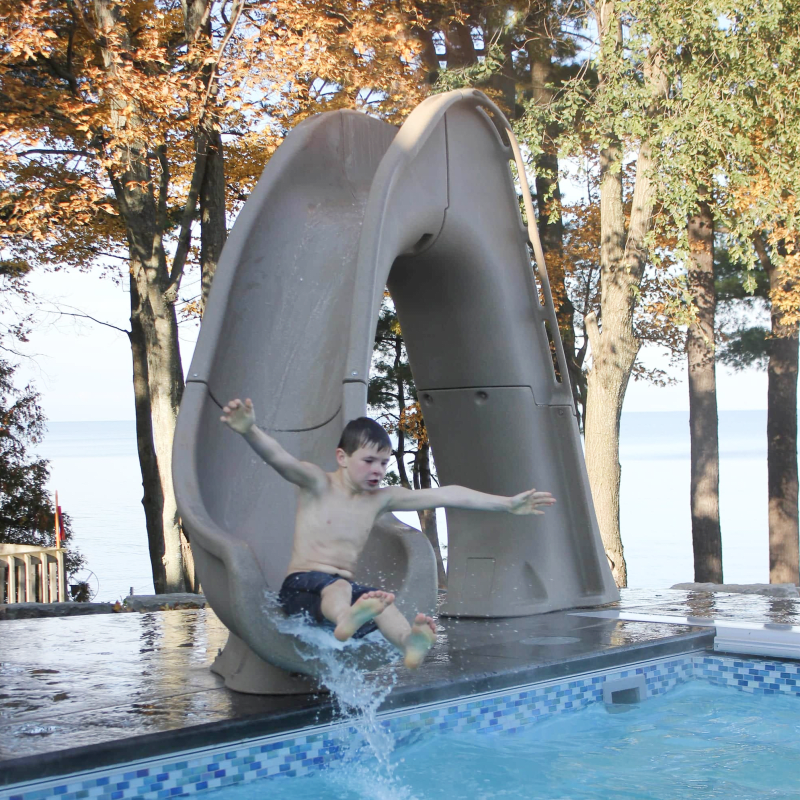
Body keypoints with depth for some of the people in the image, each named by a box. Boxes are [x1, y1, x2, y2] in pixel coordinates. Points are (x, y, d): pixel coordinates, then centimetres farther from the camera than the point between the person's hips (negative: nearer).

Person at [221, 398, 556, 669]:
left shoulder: (381, 498, 12)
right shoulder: (318, 484, -2)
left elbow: (444, 495, 11)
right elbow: (280, 458, -22)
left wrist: (507, 504, 11)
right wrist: (249, 431, -44)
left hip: (347, 588, 4)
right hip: (302, 586, -4)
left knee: (383, 602, -30)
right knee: (337, 586, -39)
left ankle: (410, 642, -63)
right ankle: (347, 619, -75)